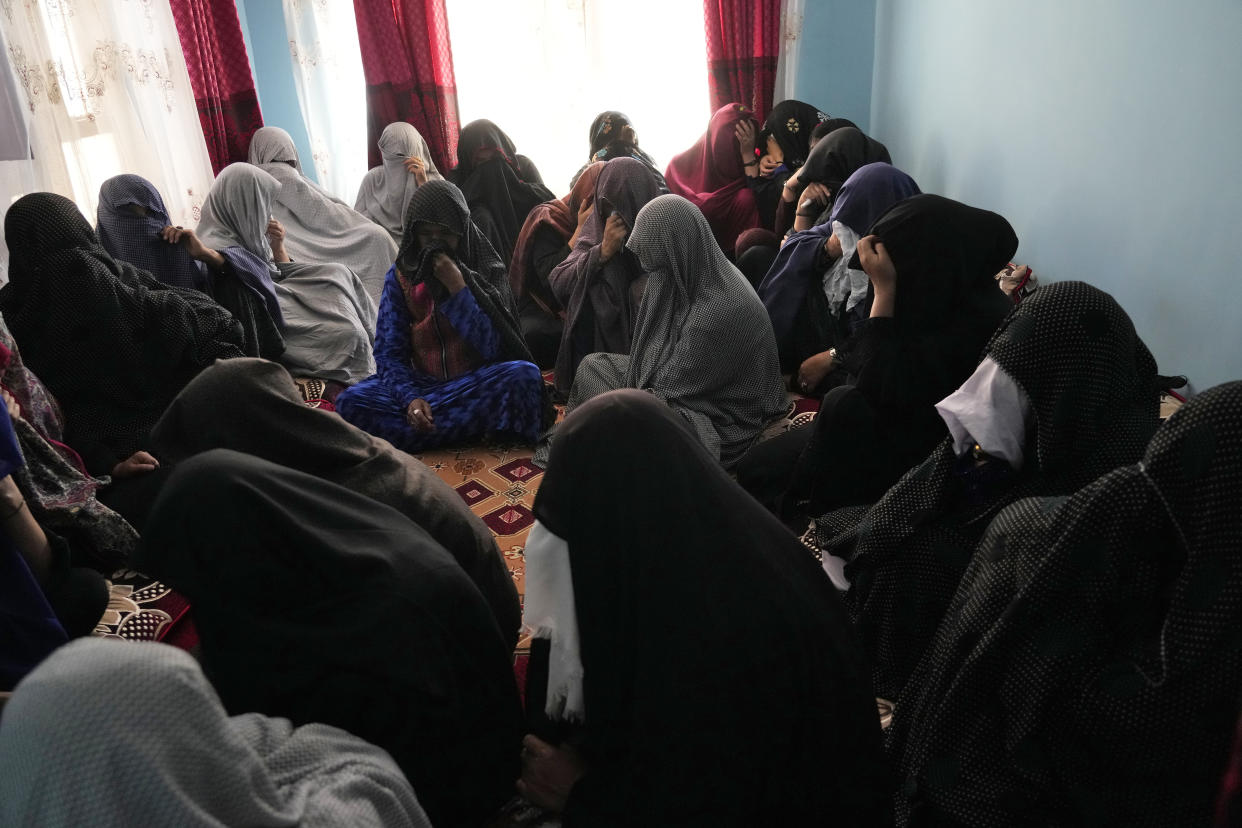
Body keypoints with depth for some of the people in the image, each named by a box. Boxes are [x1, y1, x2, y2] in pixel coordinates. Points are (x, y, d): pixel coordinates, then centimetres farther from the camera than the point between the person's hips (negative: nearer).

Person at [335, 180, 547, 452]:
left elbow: (491, 347, -10)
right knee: (350, 401, -25)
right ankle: (472, 427, -26)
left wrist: (457, 286, -17)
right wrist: (410, 398, -22)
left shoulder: (488, 271, 1)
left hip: (477, 383, -1)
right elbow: (389, 352, -3)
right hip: (422, 383, 1)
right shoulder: (400, 276, 3)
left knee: (524, 374, -33)